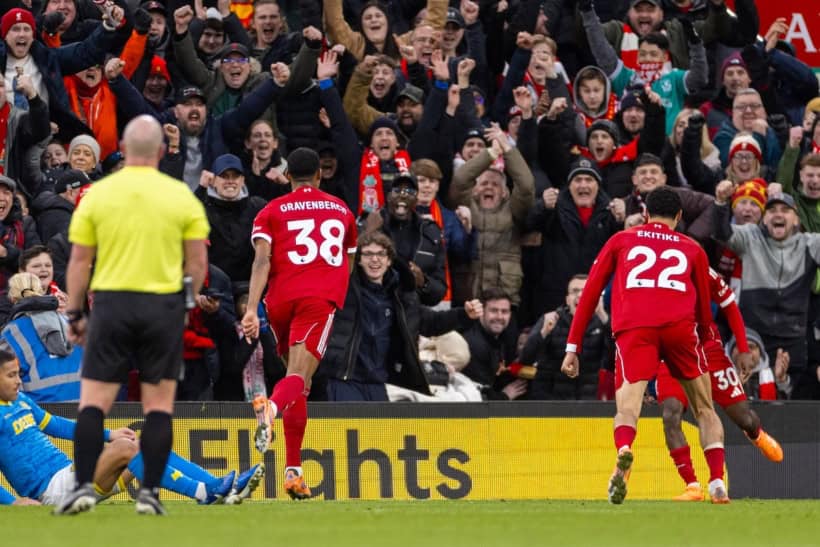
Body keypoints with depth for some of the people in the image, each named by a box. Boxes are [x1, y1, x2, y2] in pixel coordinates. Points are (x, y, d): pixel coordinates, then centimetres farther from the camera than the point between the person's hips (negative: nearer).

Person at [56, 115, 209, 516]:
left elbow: (79, 260, 1)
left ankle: (84, 486, -7)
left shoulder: (97, 194, 0)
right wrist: (190, 304, 15)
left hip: (111, 303, 0)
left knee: (94, 401, 3)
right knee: (159, 404, 5)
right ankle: (149, 493, 1)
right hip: (164, 307, 0)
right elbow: (198, 262, 1)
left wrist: (74, 313, 8)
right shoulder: (181, 196, 0)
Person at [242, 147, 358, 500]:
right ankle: (272, 407, -53)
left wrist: (251, 309, -12)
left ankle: (293, 471, 8)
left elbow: (262, 260, -4)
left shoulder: (271, 212, 13)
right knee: (299, 376, -16)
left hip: (281, 298, 1)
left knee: (298, 378, 15)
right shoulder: (341, 210, 21)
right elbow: (348, 262, 33)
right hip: (321, 298, -1)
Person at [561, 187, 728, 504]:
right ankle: (717, 484, -1)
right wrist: (704, 342, 47)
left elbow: (590, 293, 20)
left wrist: (572, 347, 20)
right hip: (680, 325, 1)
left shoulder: (620, 241, 26)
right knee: (704, 409, 15)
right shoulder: (692, 249, 27)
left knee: (628, 405, -11)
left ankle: (624, 450, -45)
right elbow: (704, 310, 30)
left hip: (633, 328, -1)